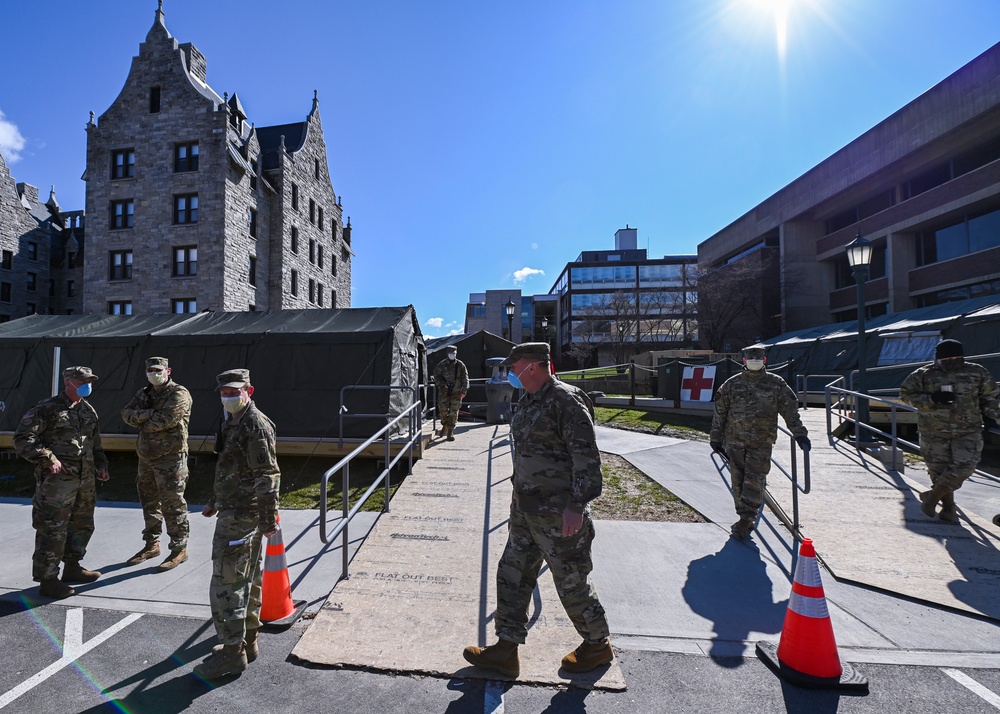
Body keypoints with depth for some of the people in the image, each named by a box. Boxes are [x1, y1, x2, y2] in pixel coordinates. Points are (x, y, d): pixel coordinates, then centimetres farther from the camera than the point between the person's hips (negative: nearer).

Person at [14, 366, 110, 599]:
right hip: (57, 480, -7)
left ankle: (72, 567, 34)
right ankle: (47, 580, 11)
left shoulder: (88, 410, 14)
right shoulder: (47, 408, -8)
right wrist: (48, 459, -17)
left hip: (85, 480, 8)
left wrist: (101, 465, 14)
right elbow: (22, 438, -11)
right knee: (52, 530, -1)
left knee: (83, 525, 17)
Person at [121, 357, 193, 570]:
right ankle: (151, 544, 33)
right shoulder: (144, 394, 14)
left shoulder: (179, 394, -10)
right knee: (149, 502, 18)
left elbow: (165, 420, -21)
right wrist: (150, 414, -15)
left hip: (170, 458, -8)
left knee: (172, 504, -4)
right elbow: (127, 414, 0)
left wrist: (143, 423, -4)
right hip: (146, 456, 8)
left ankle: (179, 549, 7)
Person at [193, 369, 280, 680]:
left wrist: (269, 518, -23)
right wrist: (215, 502, 26)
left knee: (226, 582, -3)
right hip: (239, 512, 10)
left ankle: (232, 652, 10)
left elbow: (267, 475, -22)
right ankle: (247, 641, 31)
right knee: (248, 578, 18)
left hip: (239, 515, -10)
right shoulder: (233, 422, 14)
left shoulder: (255, 425, -18)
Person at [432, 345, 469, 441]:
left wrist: (464, 391, -6)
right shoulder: (442, 364, 3)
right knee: (443, 410, 4)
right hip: (444, 392, 1)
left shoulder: (460, 365, 1)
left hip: (456, 393, -1)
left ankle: (450, 432, 6)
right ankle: (445, 426, 31)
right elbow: (436, 376, 6)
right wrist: (443, 384, -10)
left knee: (453, 412, -2)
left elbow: (465, 378, 2)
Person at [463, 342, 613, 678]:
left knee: (571, 581, 9)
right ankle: (506, 650, 28)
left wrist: (576, 504, -26)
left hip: (558, 513, -9)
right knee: (512, 573, 13)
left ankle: (598, 645, 34)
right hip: (526, 508, 9)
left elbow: (586, 456, -23)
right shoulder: (528, 402, 9)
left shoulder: (566, 401, -19)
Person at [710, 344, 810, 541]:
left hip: (761, 443, -2)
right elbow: (720, 412, 7)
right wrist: (716, 439, 7)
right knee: (738, 481, 7)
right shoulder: (732, 384, 4)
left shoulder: (777, 384, 2)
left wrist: (799, 434, -4)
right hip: (735, 441, 2)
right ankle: (746, 520, 20)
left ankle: (746, 520, 3)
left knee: (754, 480, -6)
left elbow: (790, 412, 4)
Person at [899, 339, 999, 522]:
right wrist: (931, 399, -16)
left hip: (968, 431, 2)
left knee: (965, 466, -10)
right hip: (934, 432, -2)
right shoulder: (924, 374, -4)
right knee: (939, 470, 3)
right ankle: (948, 508, 20)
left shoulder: (977, 373, 5)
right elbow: (906, 394, -2)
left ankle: (932, 497, 7)